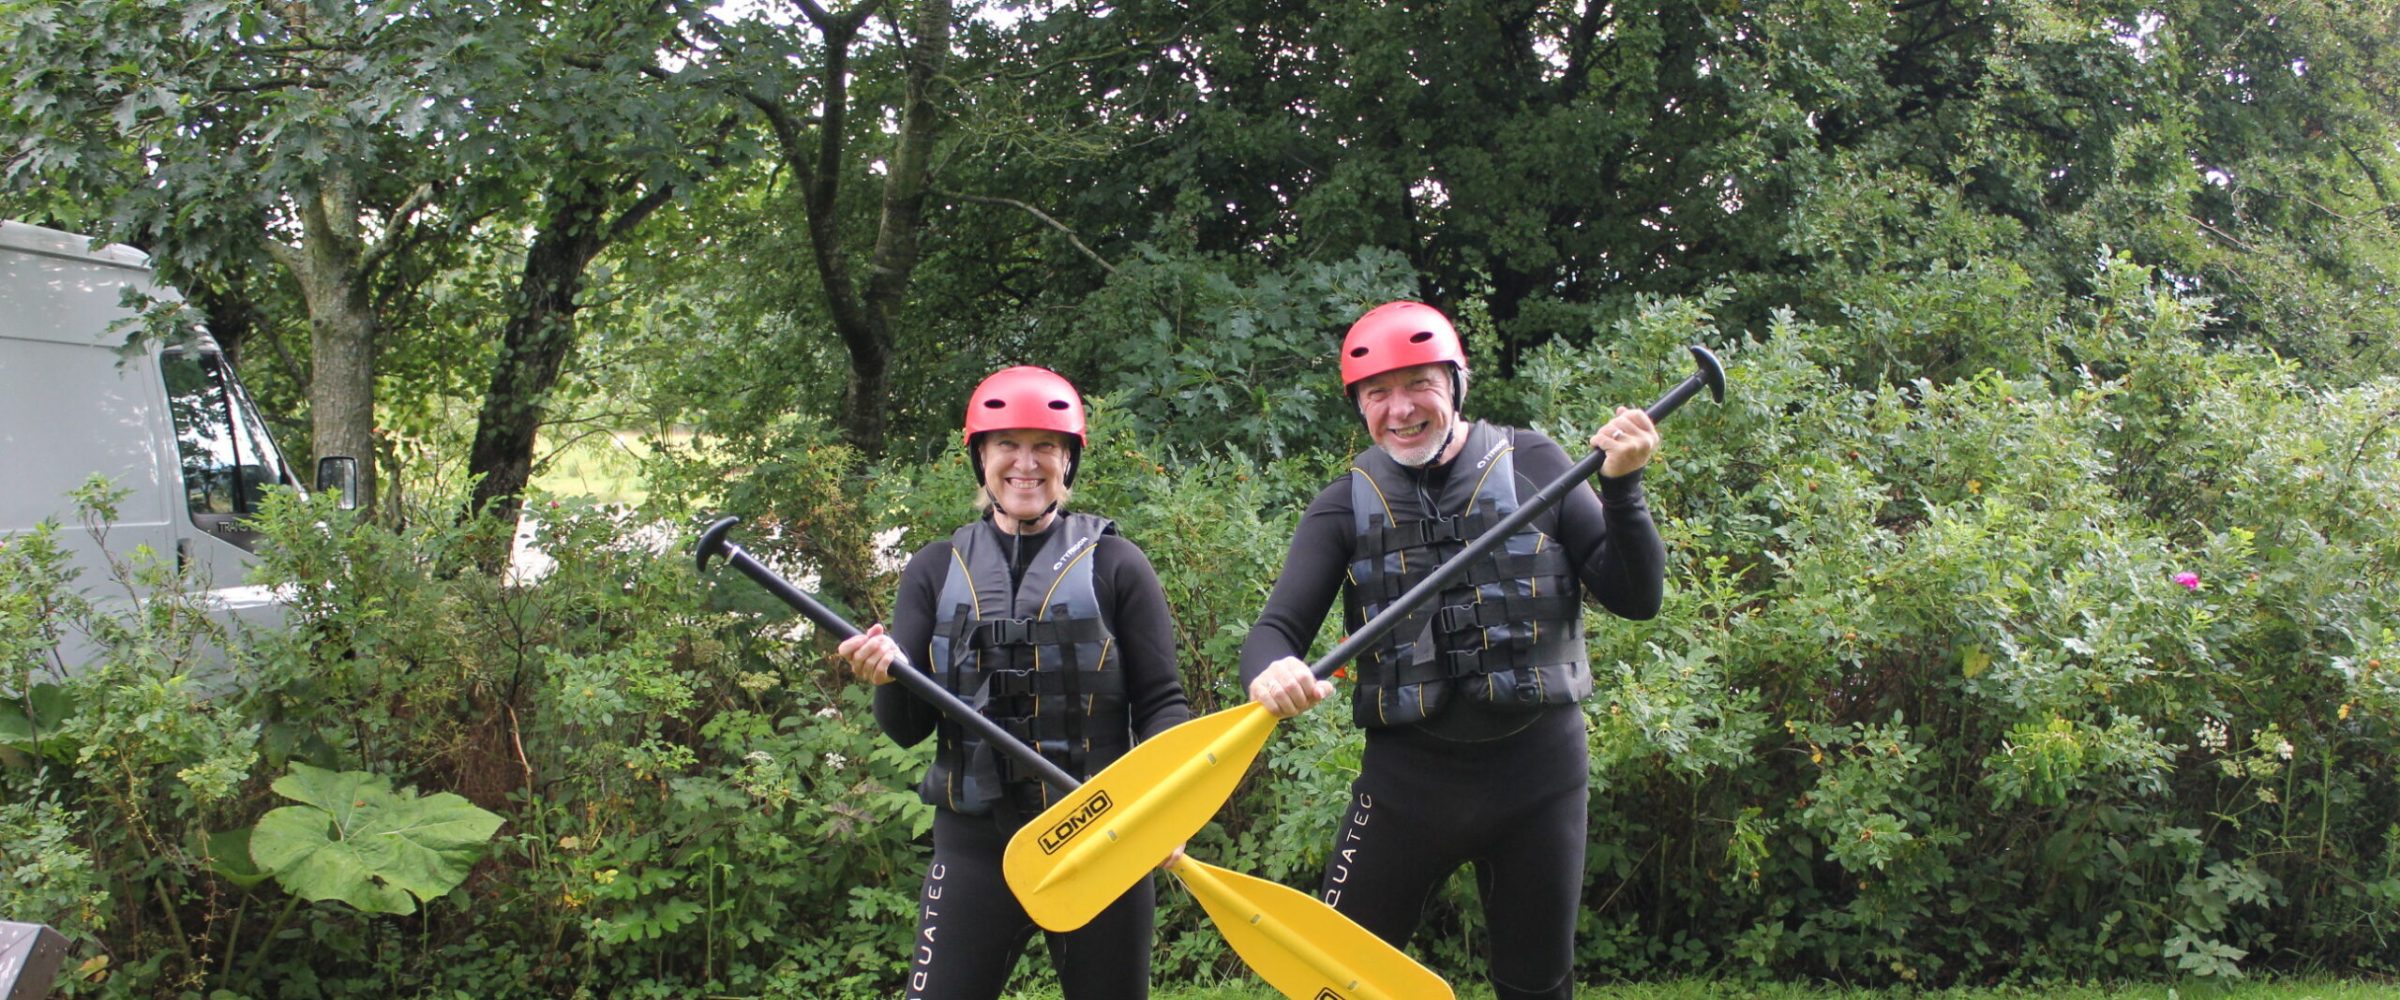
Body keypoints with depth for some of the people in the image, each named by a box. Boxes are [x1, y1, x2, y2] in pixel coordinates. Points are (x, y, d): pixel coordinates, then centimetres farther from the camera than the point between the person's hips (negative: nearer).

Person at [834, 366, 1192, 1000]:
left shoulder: (1114, 565, 3)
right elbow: (907, 729, 6)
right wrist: (887, 678, -17)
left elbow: (1161, 703, -1)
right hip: (975, 844, 2)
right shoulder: (937, 570, 9)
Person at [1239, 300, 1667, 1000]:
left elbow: (1636, 598, -2)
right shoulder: (1346, 507, 1)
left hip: (1536, 769, 0)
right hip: (1406, 776, 0)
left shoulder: (1532, 465, -2)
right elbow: (1277, 627, -6)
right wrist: (1269, 671, -30)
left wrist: (1621, 487, -18)